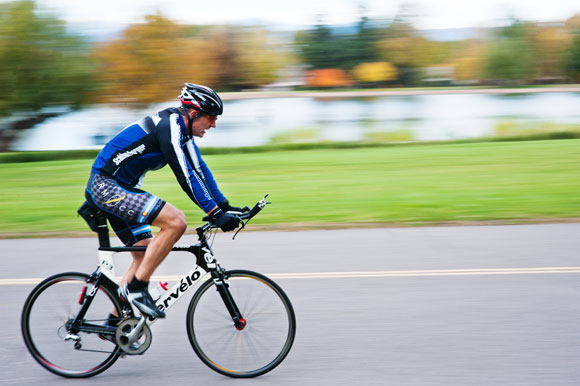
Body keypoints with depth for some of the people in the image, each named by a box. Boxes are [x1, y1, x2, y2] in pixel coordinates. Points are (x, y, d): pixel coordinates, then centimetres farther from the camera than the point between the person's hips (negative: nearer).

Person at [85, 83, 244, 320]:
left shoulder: (181, 129, 11)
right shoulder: (169, 127, -20)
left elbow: (199, 169, 14)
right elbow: (185, 176, -25)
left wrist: (225, 206, 9)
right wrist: (216, 214, -26)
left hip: (120, 189, 11)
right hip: (106, 186, -11)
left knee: (145, 254, 11)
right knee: (176, 221, -22)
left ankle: (115, 321, 15)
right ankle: (136, 287, -14)